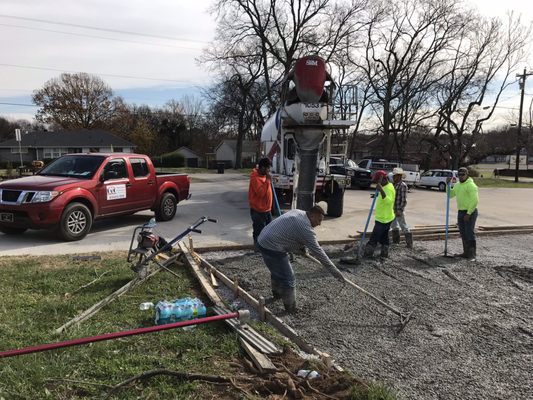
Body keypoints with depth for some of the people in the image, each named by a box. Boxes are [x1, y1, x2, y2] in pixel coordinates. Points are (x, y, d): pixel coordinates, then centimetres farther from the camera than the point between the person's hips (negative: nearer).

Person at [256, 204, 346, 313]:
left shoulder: (298, 212, 9)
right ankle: (291, 310, 9)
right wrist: (335, 271, -14)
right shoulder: (305, 228, -19)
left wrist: (300, 247, 25)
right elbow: (318, 252, -18)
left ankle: (276, 294, 52)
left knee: (277, 270, 31)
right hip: (272, 248, -11)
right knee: (288, 279, -1)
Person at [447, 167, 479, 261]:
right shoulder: (457, 185, 13)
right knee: (463, 234, 11)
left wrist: (468, 213, -20)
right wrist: (448, 184, 9)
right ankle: (466, 253, 20)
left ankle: (472, 255, -4)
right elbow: (450, 194, 24)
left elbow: (475, 200, -19)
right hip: (460, 212, 8)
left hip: (470, 212, -8)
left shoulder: (471, 185, -13)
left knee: (470, 233, -8)